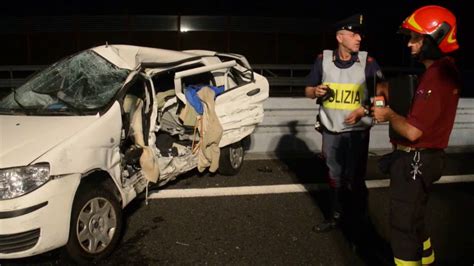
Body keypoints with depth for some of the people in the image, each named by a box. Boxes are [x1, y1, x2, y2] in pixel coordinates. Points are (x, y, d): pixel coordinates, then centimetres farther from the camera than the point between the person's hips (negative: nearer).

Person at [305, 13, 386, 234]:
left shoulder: (368, 62, -7)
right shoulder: (323, 59, -2)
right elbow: (308, 91, 6)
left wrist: (364, 110, -19)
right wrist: (316, 91, -17)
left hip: (356, 131, -2)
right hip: (330, 130, 2)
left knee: (354, 179, 5)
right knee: (334, 177, 15)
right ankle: (336, 216, 32)